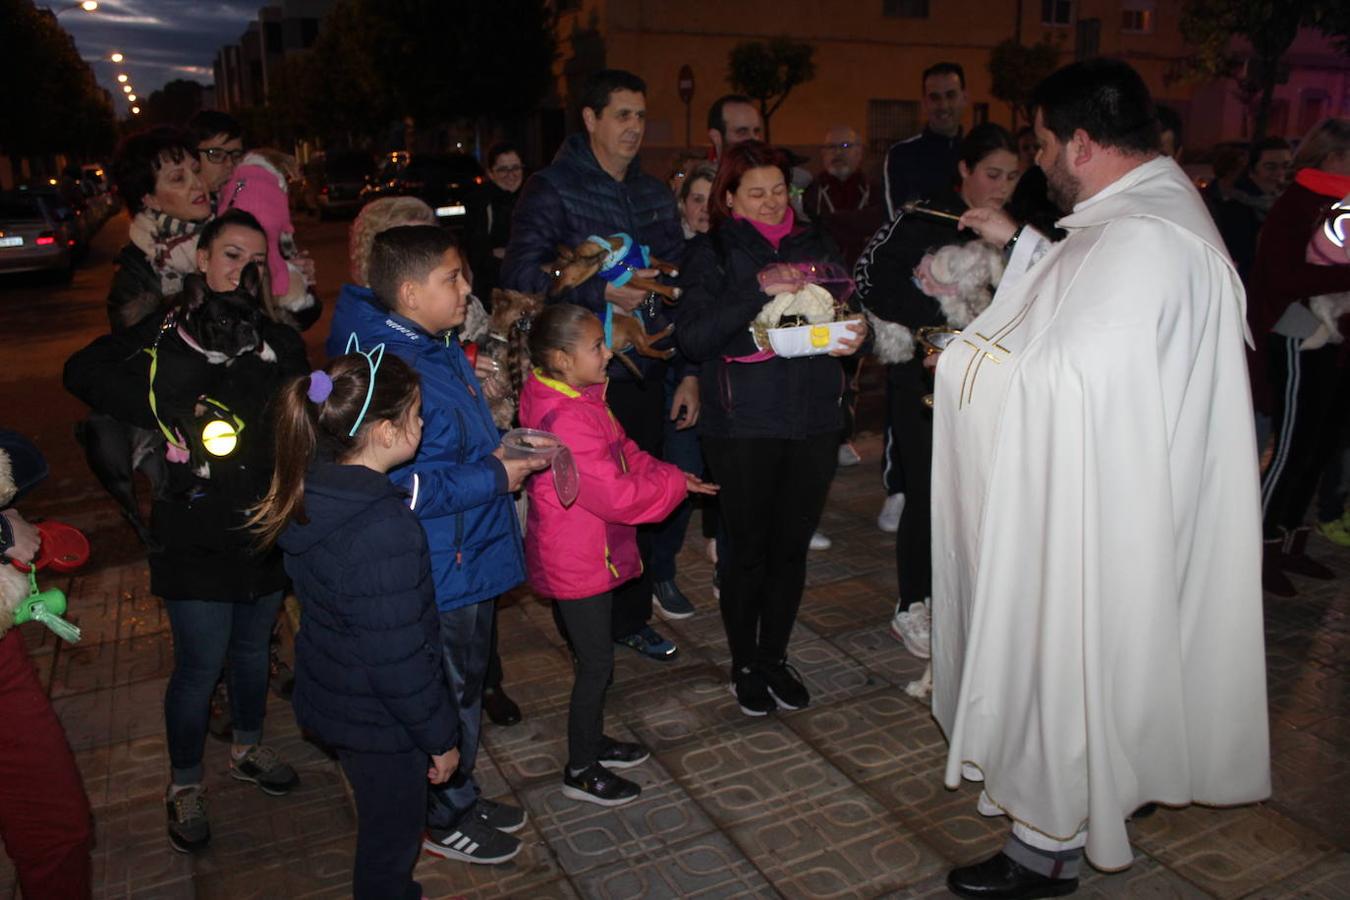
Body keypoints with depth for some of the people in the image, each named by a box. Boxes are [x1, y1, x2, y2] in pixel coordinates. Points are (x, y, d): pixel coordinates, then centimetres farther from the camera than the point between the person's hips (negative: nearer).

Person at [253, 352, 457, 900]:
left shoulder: (314, 488, -8)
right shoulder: (385, 532, -35)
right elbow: (400, 662, -28)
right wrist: (440, 737, -14)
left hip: (331, 693, 8)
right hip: (377, 718, -8)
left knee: (384, 815, 31)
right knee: (392, 829, 18)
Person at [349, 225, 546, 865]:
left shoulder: (443, 351, 5)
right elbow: (402, 489, -28)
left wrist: (506, 452, 5)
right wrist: (494, 478, -22)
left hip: (472, 558, 10)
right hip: (437, 572, -9)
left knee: (467, 685, 24)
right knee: (449, 698, 10)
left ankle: (460, 796, 45)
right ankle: (442, 820, 33)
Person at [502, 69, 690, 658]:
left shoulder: (654, 194, 13)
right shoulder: (553, 189, -5)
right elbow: (520, 272, -18)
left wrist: (688, 371, 9)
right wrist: (602, 293, -18)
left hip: (647, 374, 6)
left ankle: (632, 618, 31)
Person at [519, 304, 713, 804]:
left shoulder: (580, 398, 4)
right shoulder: (566, 420, -29)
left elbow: (623, 452, 15)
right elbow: (615, 495, -28)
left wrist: (665, 473, 0)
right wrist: (676, 485, -14)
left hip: (587, 552, 10)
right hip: (577, 561, -10)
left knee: (593, 654, 23)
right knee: (596, 660, 4)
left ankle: (592, 741, 42)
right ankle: (581, 772, 22)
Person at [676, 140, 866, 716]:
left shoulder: (814, 245, 13)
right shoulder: (713, 253, 1)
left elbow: (846, 312, 18)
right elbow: (693, 338, -12)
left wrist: (854, 336, -6)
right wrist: (761, 289, -20)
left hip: (814, 420, 4)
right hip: (742, 425, -3)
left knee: (792, 546, 11)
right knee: (747, 549, 5)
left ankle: (775, 657, 29)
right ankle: (744, 666, 24)